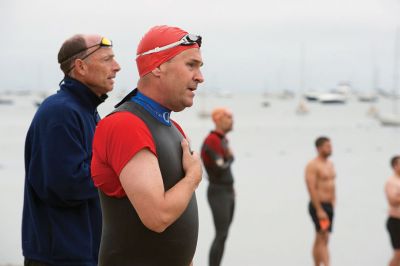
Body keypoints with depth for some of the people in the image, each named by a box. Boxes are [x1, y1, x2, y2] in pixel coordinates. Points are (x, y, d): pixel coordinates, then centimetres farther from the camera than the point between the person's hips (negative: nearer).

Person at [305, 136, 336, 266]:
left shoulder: (330, 164, 14)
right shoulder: (312, 166, -13)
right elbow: (312, 189, -18)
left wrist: (333, 203, 15)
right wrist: (319, 210, -22)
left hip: (329, 206, 8)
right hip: (318, 206, -8)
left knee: (320, 240, 12)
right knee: (323, 239, -12)